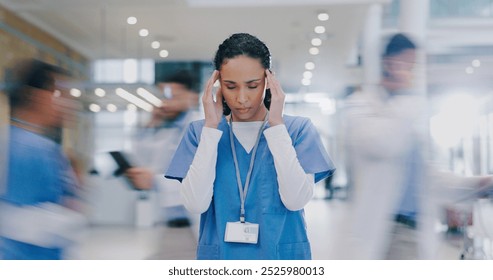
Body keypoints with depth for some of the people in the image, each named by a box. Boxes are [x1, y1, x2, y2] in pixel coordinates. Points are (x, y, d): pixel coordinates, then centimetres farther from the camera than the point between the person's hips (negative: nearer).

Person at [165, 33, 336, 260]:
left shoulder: (298, 129, -2)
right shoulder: (201, 132, 1)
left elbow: (296, 200, -14)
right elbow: (195, 204, -11)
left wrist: (276, 124, -13)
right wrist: (211, 127, -11)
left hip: (281, 256, -1)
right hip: (220, 256, 1)